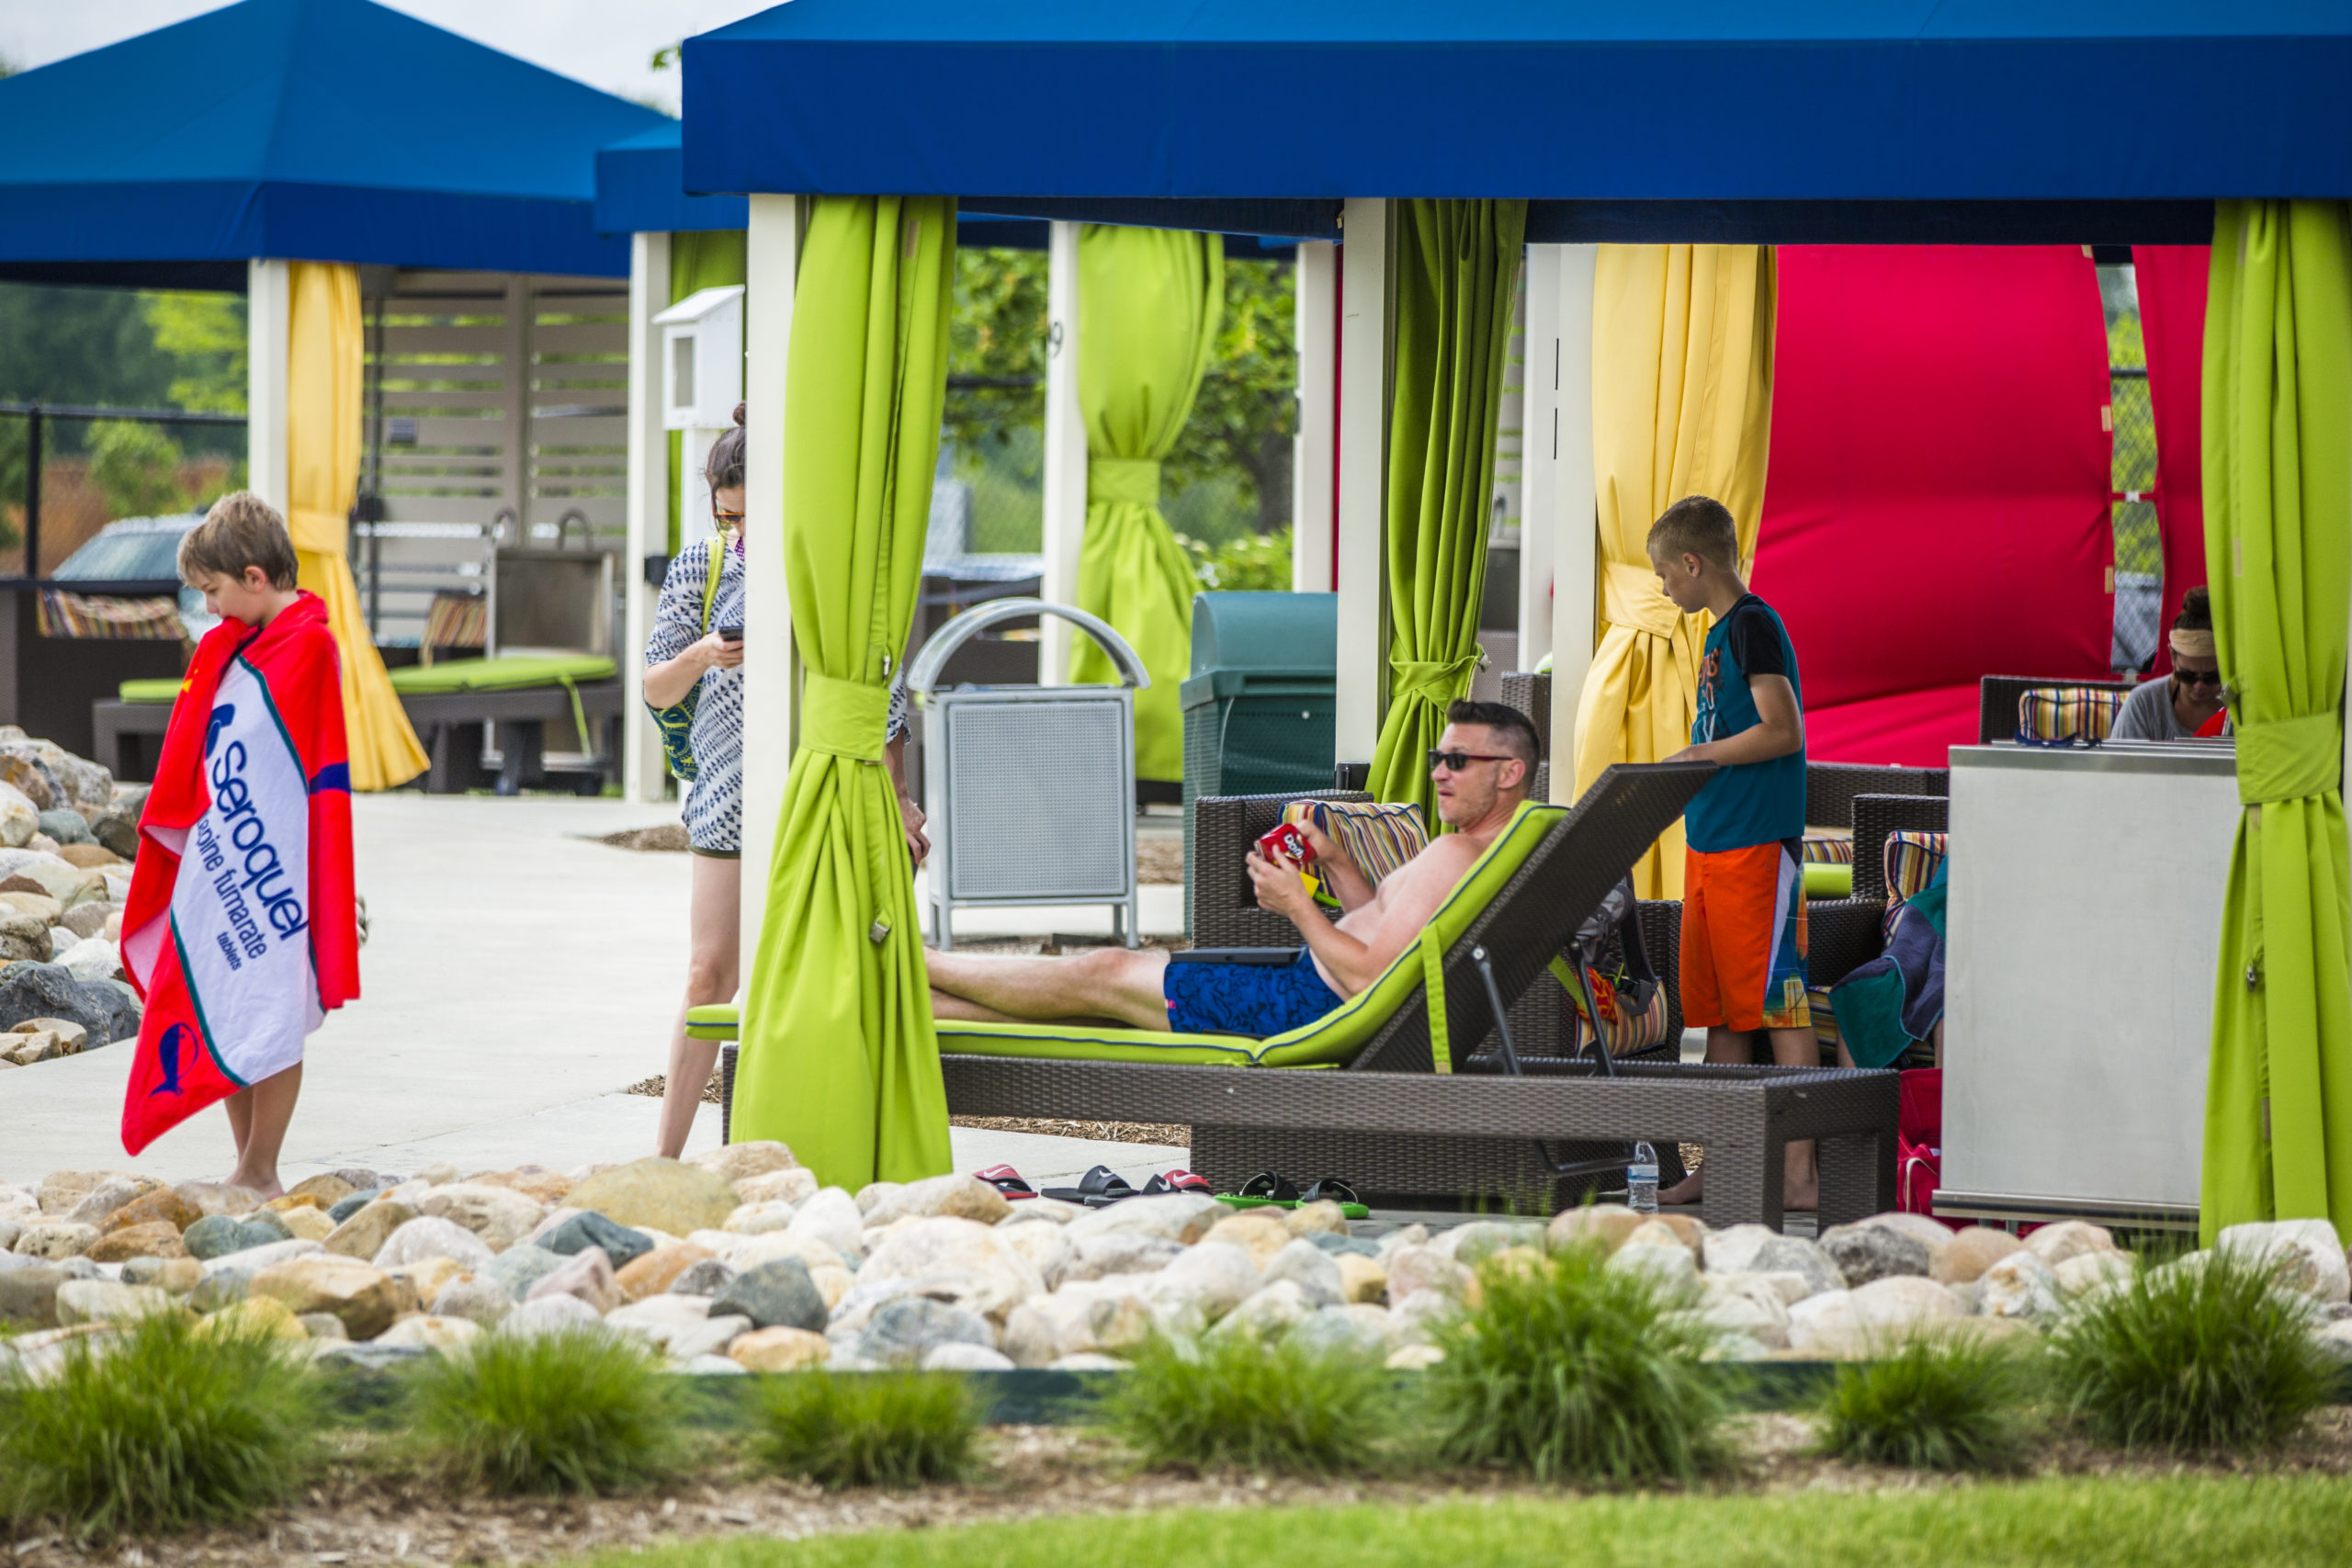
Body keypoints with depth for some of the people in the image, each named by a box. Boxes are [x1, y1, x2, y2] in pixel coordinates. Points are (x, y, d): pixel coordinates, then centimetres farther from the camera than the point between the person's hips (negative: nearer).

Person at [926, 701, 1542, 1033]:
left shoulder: (1453, 856, -22)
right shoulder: (1501, 852, 10)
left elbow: (1369, 976, -28)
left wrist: (1298, 908, -17)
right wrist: (1334, 862, 10)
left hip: (1311, 1004, -10)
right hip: (1312, 996, 10)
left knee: (1102, 973, 1)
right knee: (1122, 969, 14)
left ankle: (912, 962, 15)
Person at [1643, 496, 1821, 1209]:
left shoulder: (1754, 626, -11)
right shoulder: (1722, 632, 18)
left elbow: (1782, 730, -19)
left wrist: (1697, 755, -12)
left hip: (1757, 848, -10)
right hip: (1711, 847, 10)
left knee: (1777, 1004, -10)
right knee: (1721, 1011, 11)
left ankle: (1800, 1172, -11)